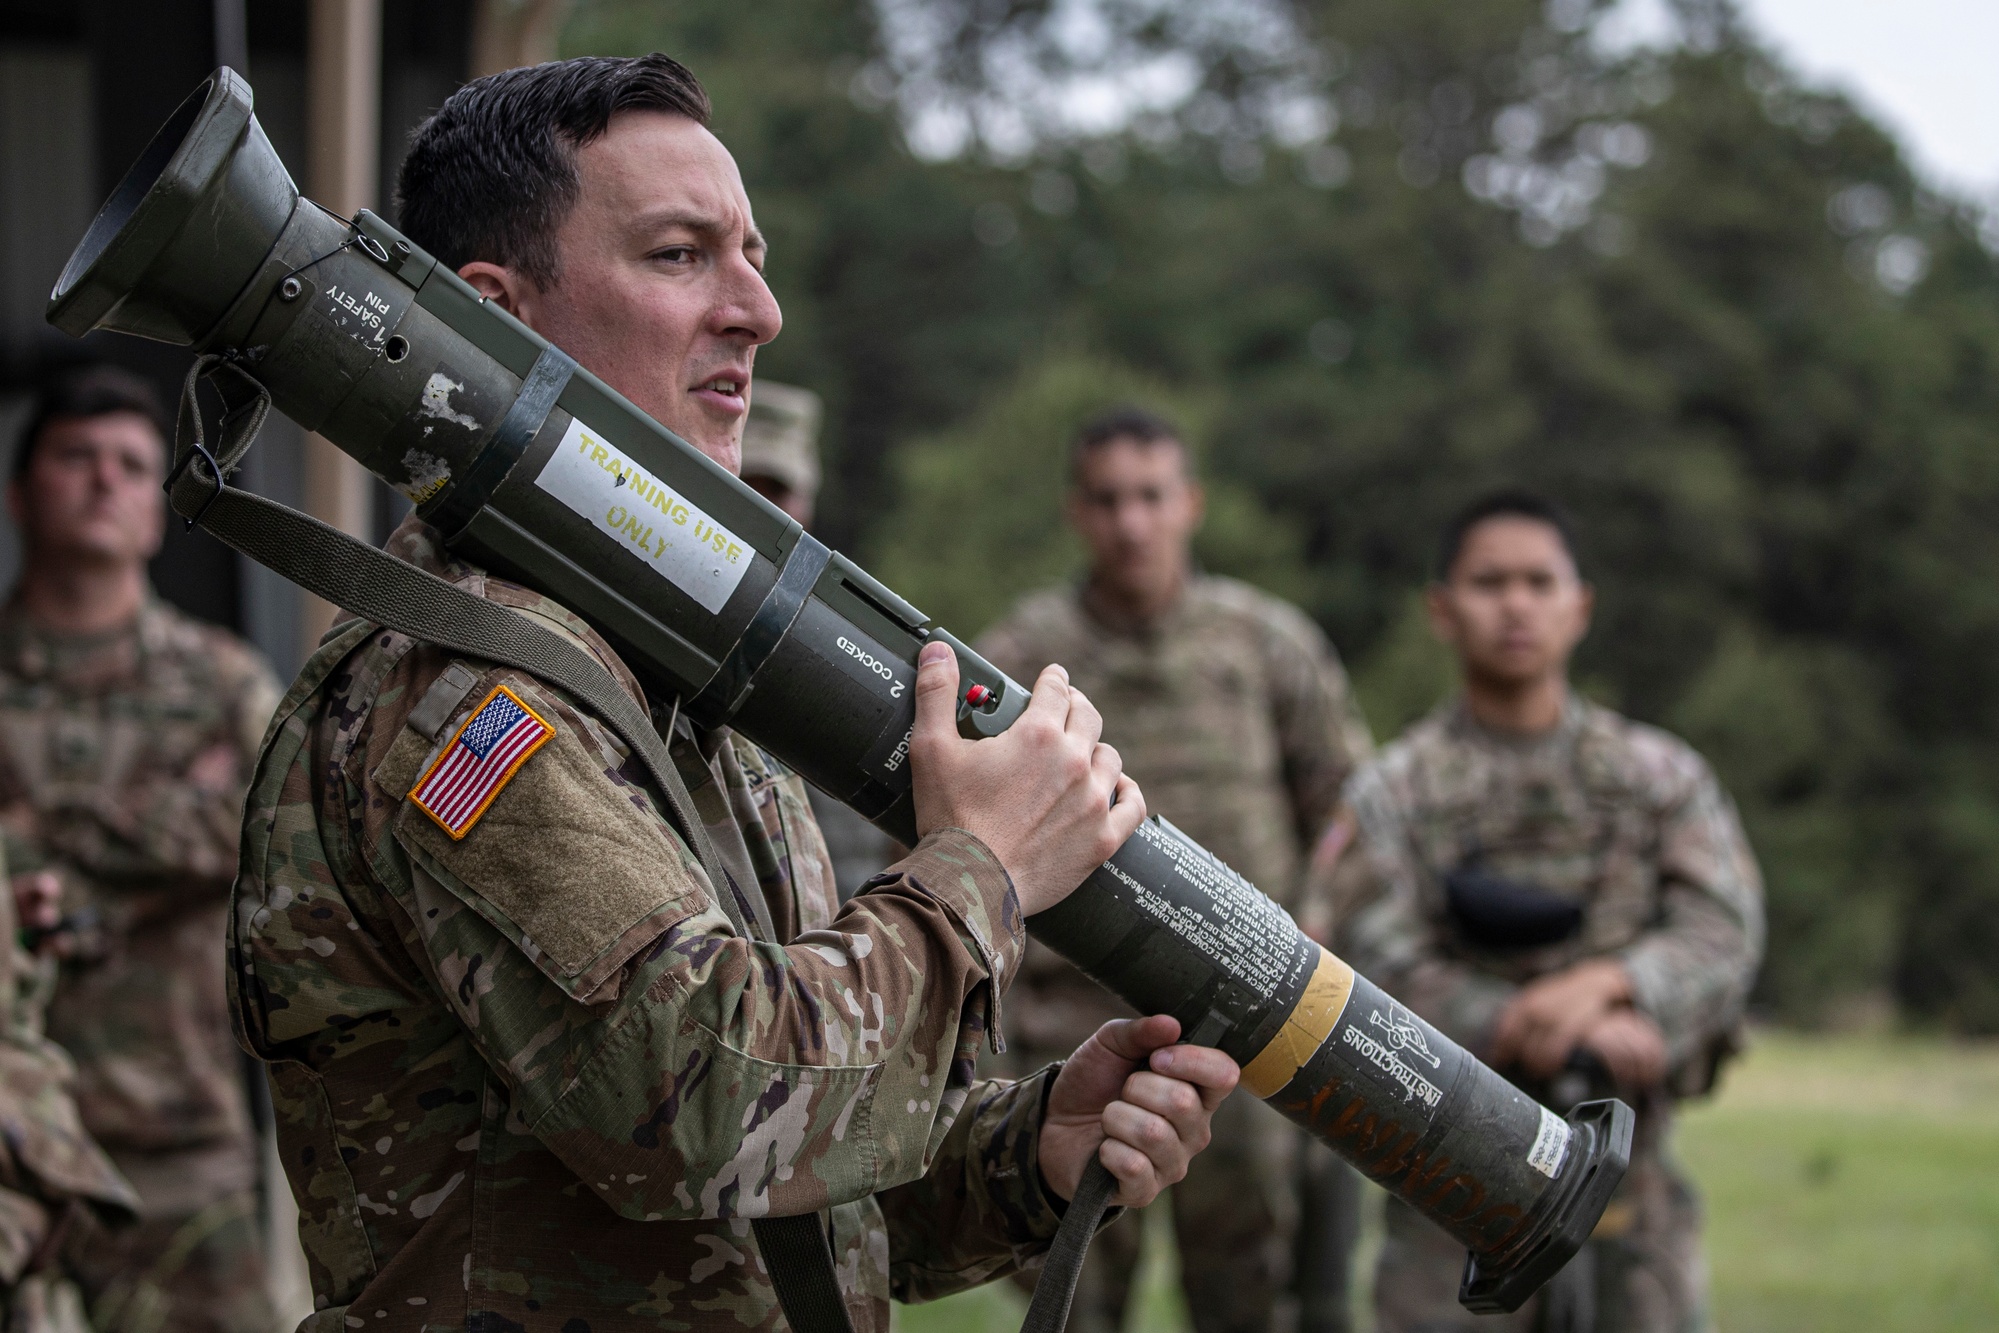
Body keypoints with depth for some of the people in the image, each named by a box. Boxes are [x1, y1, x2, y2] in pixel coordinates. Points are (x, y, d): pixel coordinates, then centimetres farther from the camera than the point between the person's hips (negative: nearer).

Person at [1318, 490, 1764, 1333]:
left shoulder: (1662, 778, 9)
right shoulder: (1389, 797, 2)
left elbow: (1725, 934, -4)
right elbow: (1386, 978, -10)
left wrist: (1605, 983, -25)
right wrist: (1597, 1040, -18)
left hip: (1633, 1194, 2)